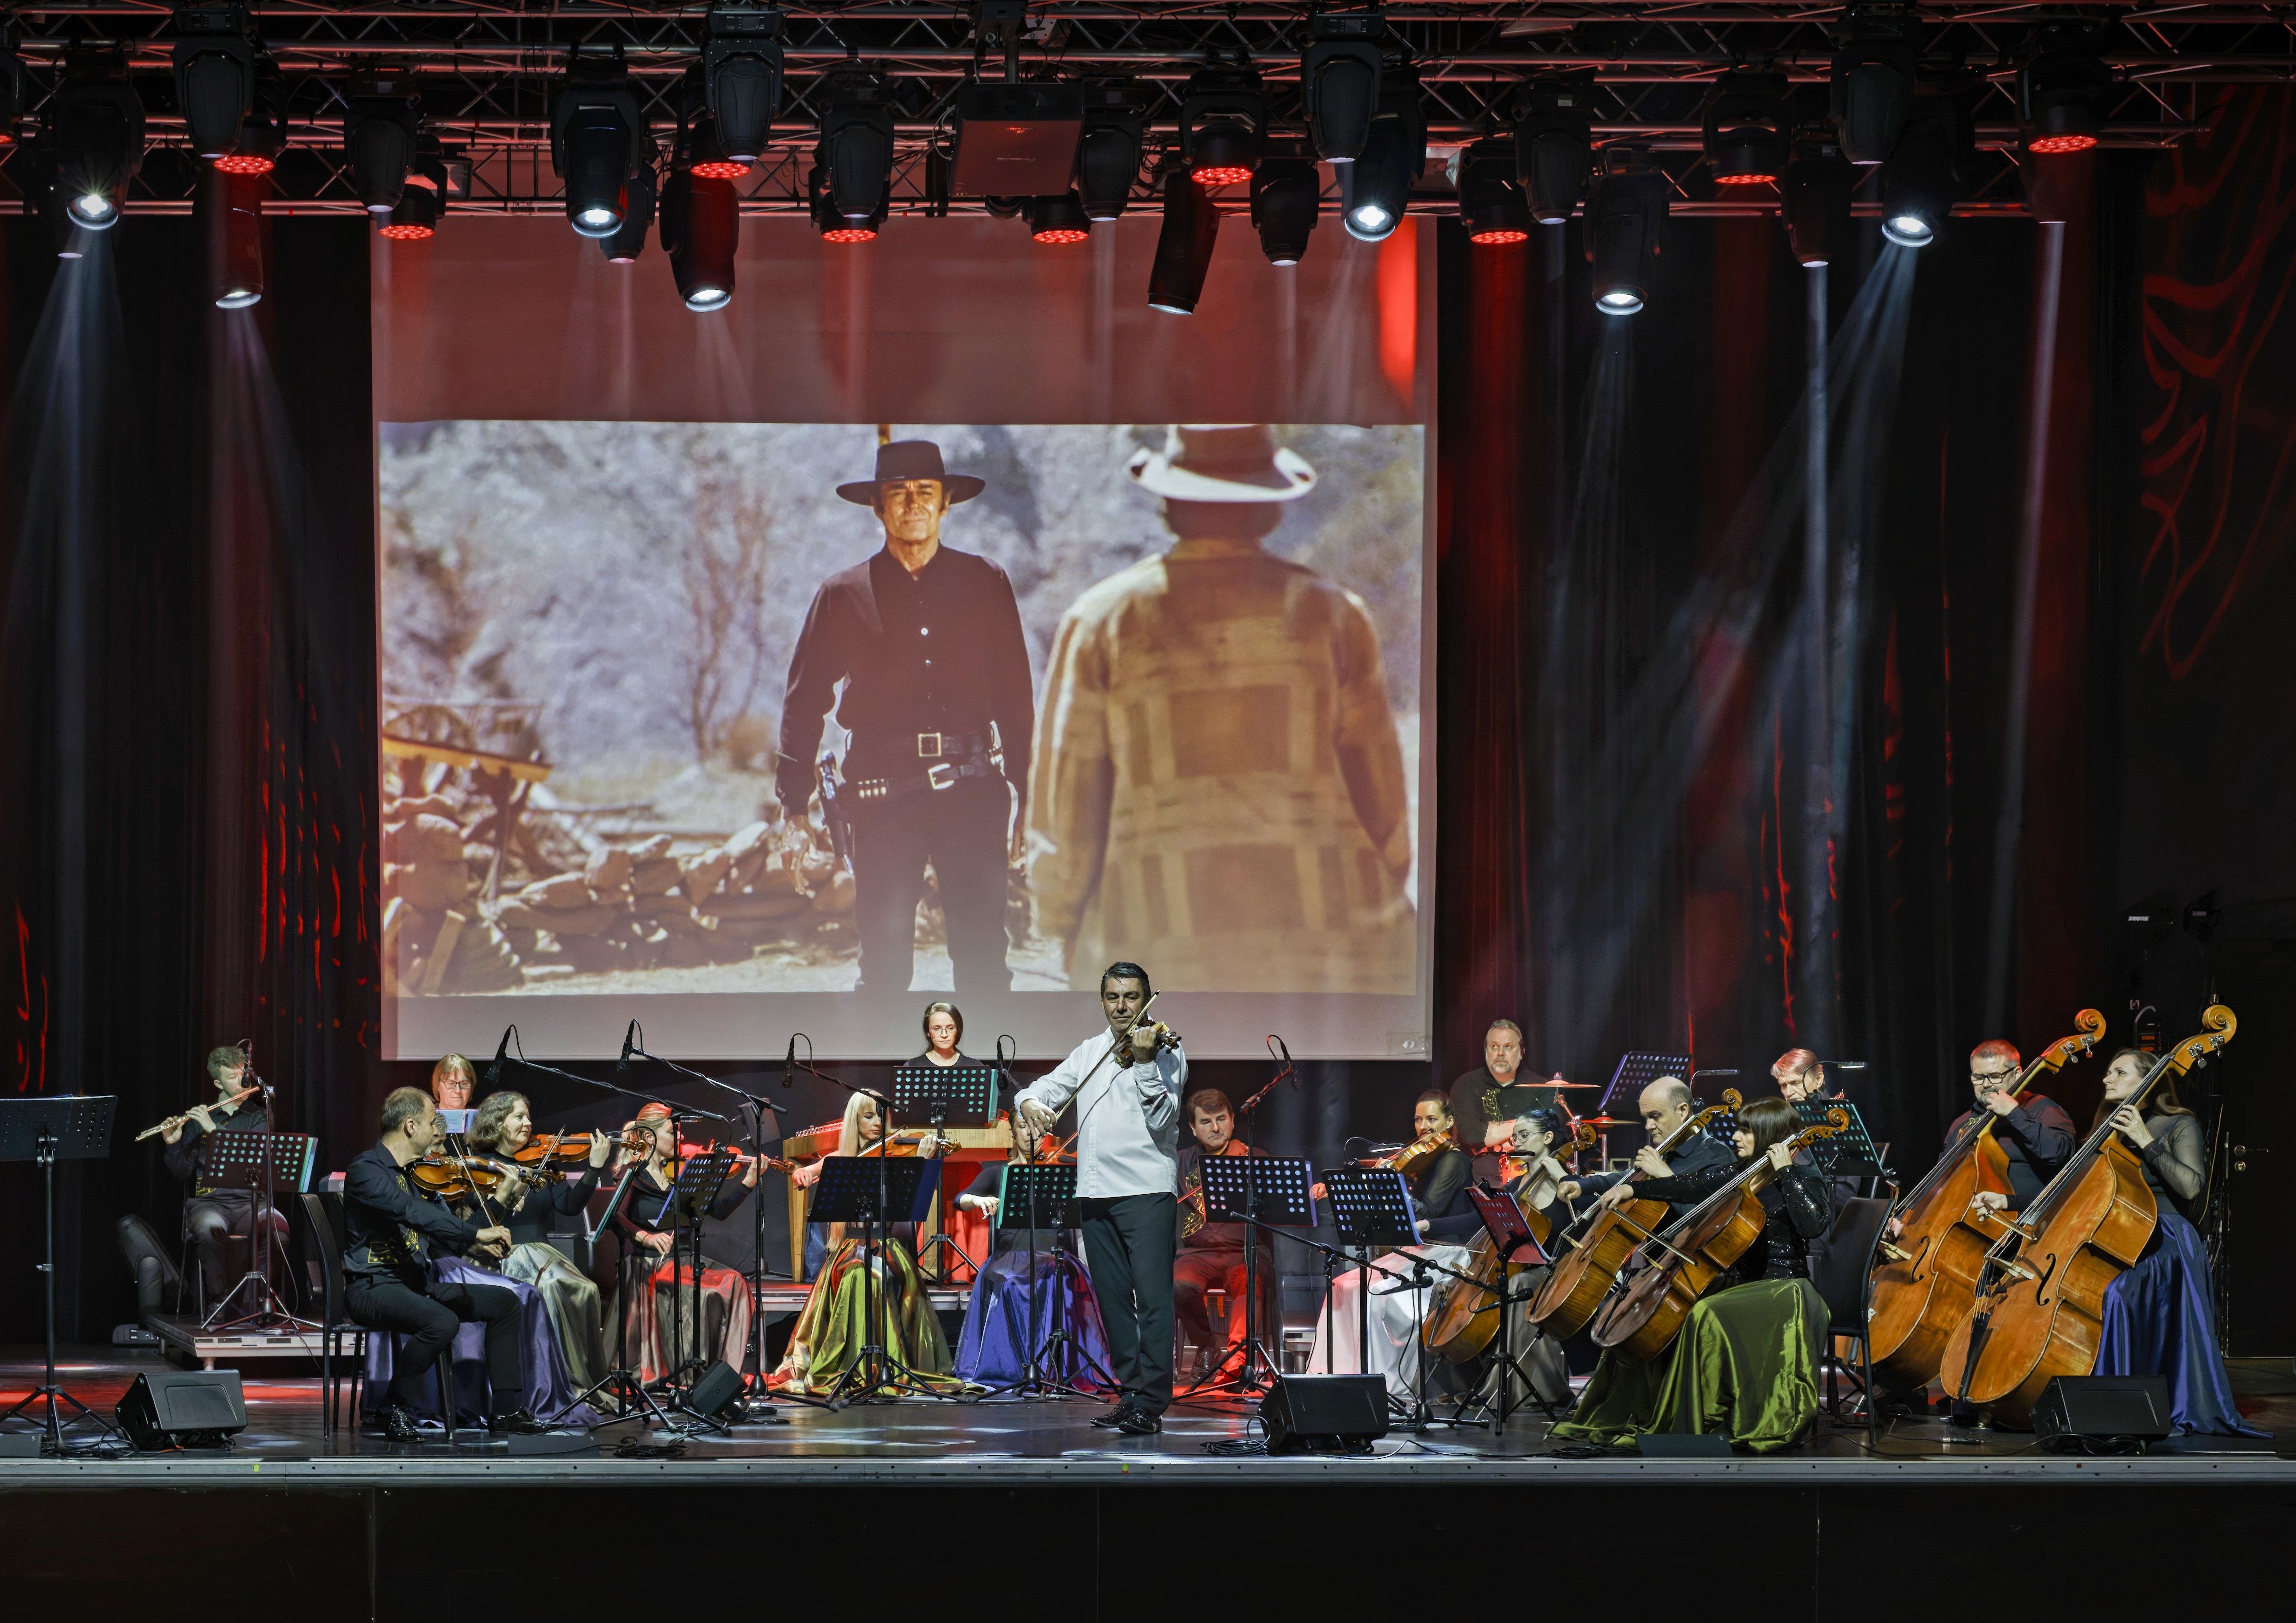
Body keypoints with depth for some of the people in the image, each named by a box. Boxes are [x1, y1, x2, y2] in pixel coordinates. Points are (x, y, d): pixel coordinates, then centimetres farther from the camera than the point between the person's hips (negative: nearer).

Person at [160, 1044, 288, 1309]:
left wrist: (214, 1129, -13)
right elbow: (182, 1173, 12)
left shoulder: (260, 1116, 12)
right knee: (210, 1228, -37)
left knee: (278, 1228, -34)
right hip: (208, 1201, 0)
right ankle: (219, 1298, -23)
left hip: (249, 1200, 0)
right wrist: (173, 1145, -8)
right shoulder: (199, 1118, 14)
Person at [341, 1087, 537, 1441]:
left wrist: (472, 1246, -5)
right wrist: (474, 1234, -32)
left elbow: (439, 1226, 15)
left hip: (416, 1283, 9)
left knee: (503, 1302, 7)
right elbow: (412, 1212, -30)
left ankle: (508, 1409, 9)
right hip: (373, 1288, -9)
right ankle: (395, 1410, -16)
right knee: (442, 1321, -35)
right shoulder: (366, 1170, -15)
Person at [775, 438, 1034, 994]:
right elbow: (803, 704, 11)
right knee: (884, 963, -2)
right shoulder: (843, 596, 8)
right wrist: (794, 808, 5)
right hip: (884, 793, 0)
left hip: (971, 787, 0)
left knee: (983, 960, -6)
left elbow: (1016, 699, 13)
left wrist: (1027, 801, 9)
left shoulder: (985, 585, 10)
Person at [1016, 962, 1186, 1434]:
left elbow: (1161, 1118, -12)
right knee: (1113, 1300, 8)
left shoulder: (1165, 1050, 0)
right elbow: (1045, 1088, 16)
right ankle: (1130, 1393, 15)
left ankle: (1150, 1403, -16)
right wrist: (1031, 1103, -7)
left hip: (1147, 1188, -6)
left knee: (1153, 1298, -13)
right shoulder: (1089, 1053, 17)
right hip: (1096, 1193, 6)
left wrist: (1145, 1063, -24)